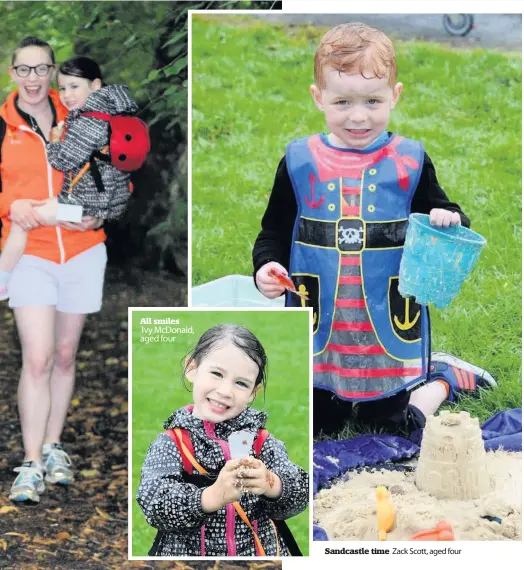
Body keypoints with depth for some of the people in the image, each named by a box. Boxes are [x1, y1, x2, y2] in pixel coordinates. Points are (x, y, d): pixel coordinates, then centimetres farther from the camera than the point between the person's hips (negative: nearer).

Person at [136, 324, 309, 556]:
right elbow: (154, 504, -22)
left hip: (262, 551, 1)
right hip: (188, 552, -1)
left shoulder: (260, 439, -6)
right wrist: (214, 496, -35)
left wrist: (271, 485, -31)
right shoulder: (171, 443, -10)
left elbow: (299, 494, -11)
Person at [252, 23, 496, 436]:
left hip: (391, 322, -1)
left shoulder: (410, 161, -3)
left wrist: (450, 221, -17)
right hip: (319, 324, 1)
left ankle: (443, 378, 36)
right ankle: (331, 386, 40)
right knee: (315, 424, 10)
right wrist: (267, 267, -14)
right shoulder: (299, 161, -2)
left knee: (392, 425, 9)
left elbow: (441, 218, 6)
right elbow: (275, 231, 5)